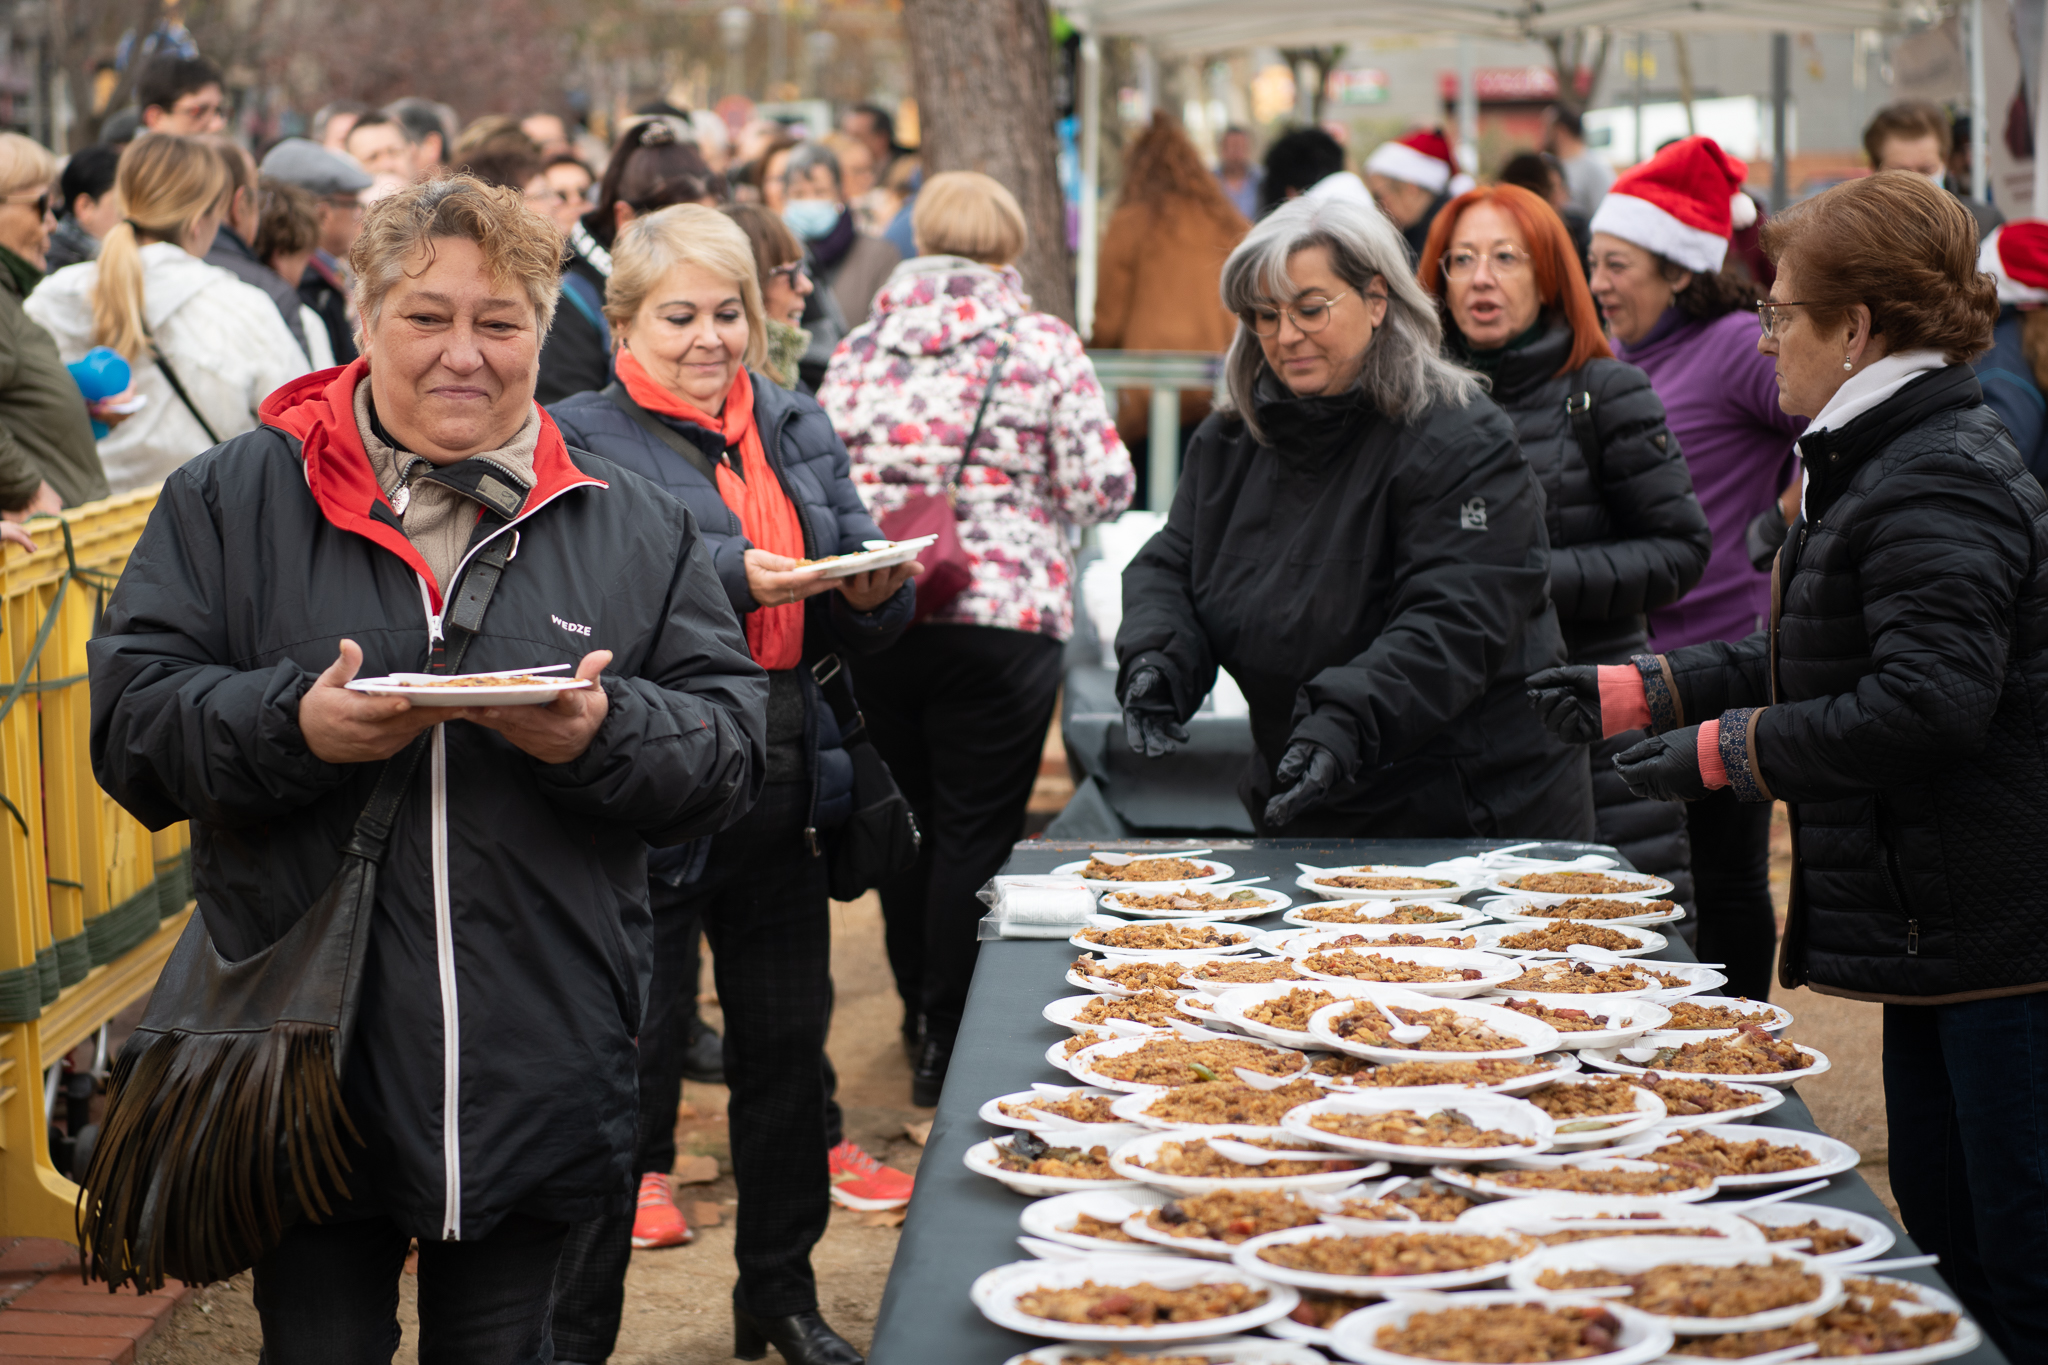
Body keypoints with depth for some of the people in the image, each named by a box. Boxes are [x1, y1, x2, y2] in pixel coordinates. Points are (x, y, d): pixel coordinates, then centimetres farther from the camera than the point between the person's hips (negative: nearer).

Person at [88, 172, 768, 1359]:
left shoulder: (634, 528, 8)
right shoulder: (234, 500, 3)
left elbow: (731, 745, 2)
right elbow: (132, 716, -2)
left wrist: (604, 735, -18)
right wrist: (292, 727, -20)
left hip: (536, 1071, 1)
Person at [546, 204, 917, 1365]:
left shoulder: (798, 430, 12)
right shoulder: (584, 441, -6)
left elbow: (860, 630, 15)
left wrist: (877, 590, -7)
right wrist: (734, 577, -27)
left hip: (784, 791, 6)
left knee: (789, 1049, 16)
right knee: (626, 1068, -2)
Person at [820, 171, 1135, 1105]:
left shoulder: (860, 350, 5)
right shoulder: (1043, 346, -2)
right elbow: (1103, 486, -6)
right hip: (1001, 614, -3)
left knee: (904, 819, 17)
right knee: (977, 833, 3)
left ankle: (920, 1015, 31)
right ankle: (950, 1045, 5)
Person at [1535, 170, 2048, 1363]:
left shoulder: (1936, 483, -17)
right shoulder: (1888, 463, 16)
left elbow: (1928, 703, -27)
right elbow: (1828, 663, 24)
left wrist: (1731, 750, -16)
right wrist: (1645, 690, 20)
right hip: (1941, 929, 11)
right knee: (1948, 1235, 17)